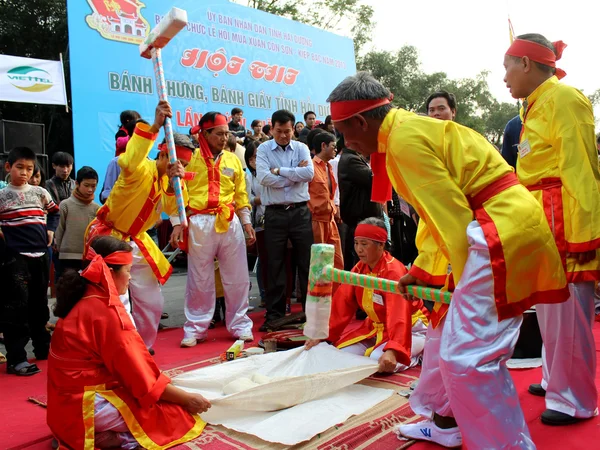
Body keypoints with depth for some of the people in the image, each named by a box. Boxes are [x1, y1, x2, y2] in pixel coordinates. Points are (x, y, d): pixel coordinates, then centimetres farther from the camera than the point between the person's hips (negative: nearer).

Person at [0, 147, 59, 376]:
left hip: (40, 255, 4)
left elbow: (54, 212, 23)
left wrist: (50, 230, 10)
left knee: (39, 304, 14)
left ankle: (43, 348, 28)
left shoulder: (41, 192, 9)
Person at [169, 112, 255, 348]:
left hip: (230, 223, 3)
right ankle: (195, 328, 18)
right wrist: (176, 223, -9)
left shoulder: (233, 160, 13)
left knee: (237, 277, 7)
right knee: (199, 279, 5)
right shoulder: (190, 158, 1)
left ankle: (240, 324, 20)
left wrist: (246, 222, 8)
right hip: (200, 223, -3)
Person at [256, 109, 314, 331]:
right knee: (275, 265, 6)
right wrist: (295, 174, -8)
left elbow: (309, 173, -11)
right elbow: (263, 177, -13)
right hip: (275, 213, -1)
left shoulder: (301, 148, 6)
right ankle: (274, 314, 16)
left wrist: (279, 171, -9)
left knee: (307, 262, 6)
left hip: (300, 212, 1)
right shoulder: (264, 149, 3)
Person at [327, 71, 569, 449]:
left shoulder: (404, 137, -15)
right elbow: (439, 210, 19)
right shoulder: (412, 129, 16)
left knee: (468, 355, -11)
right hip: (495, 230, 11)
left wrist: (466, 283, -8)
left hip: (502, 231, -11)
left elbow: (452, 214, -17)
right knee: (447, 328, 20)